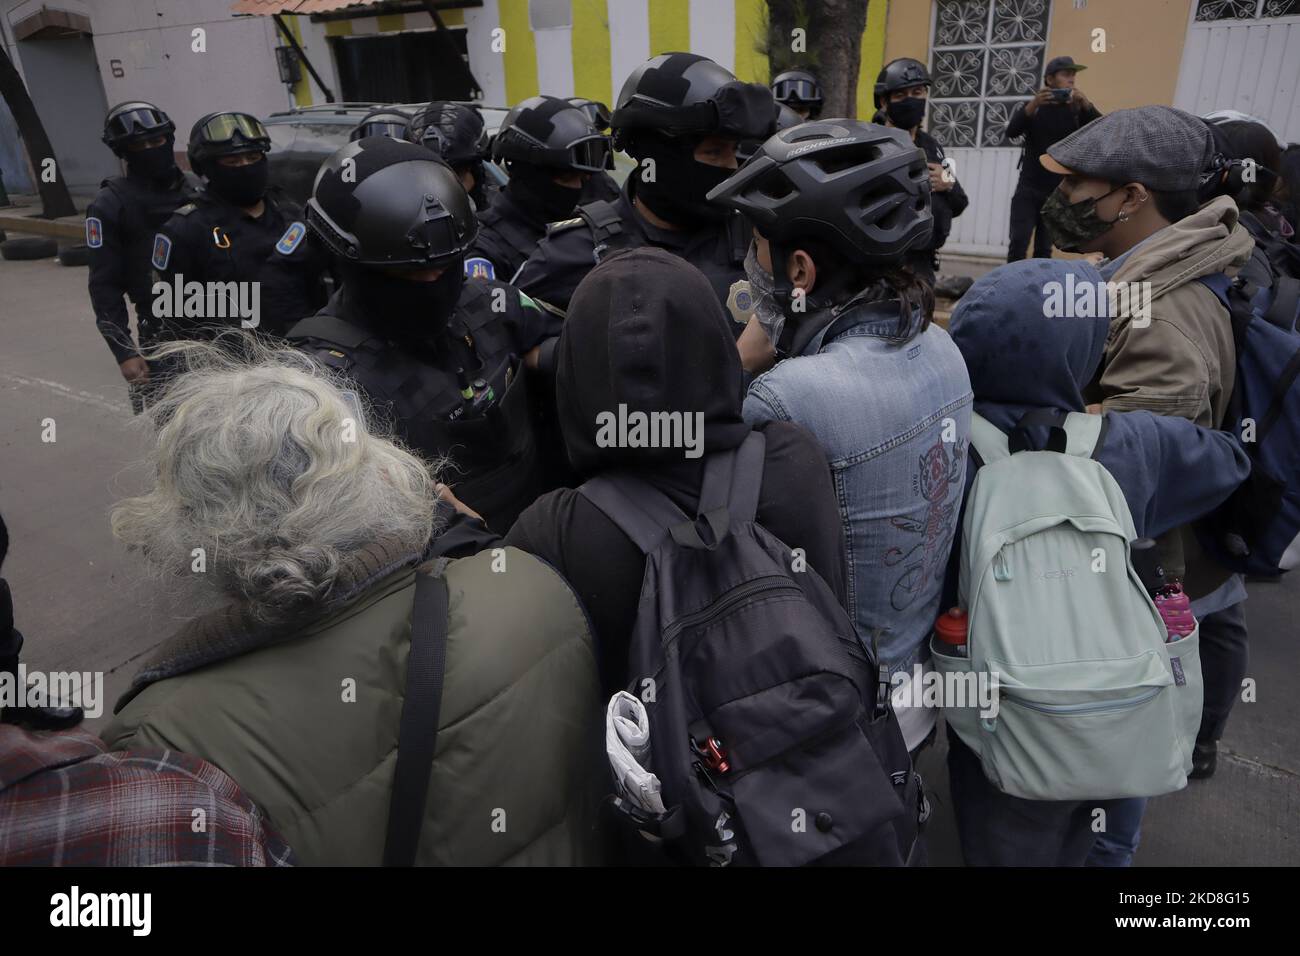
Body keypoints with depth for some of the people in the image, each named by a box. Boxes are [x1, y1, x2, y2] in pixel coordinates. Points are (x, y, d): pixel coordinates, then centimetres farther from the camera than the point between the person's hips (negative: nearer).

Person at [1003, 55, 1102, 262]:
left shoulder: (1077, 111, 6)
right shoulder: (1032, 107, 3)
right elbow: (1011, 132, -15)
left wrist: (1086, 105, -22)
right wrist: (1033, 105, -31)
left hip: (1058, 192, 2)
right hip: (1028, 189, -2)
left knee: (1044, 248, 3)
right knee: (1018, 242, -12)